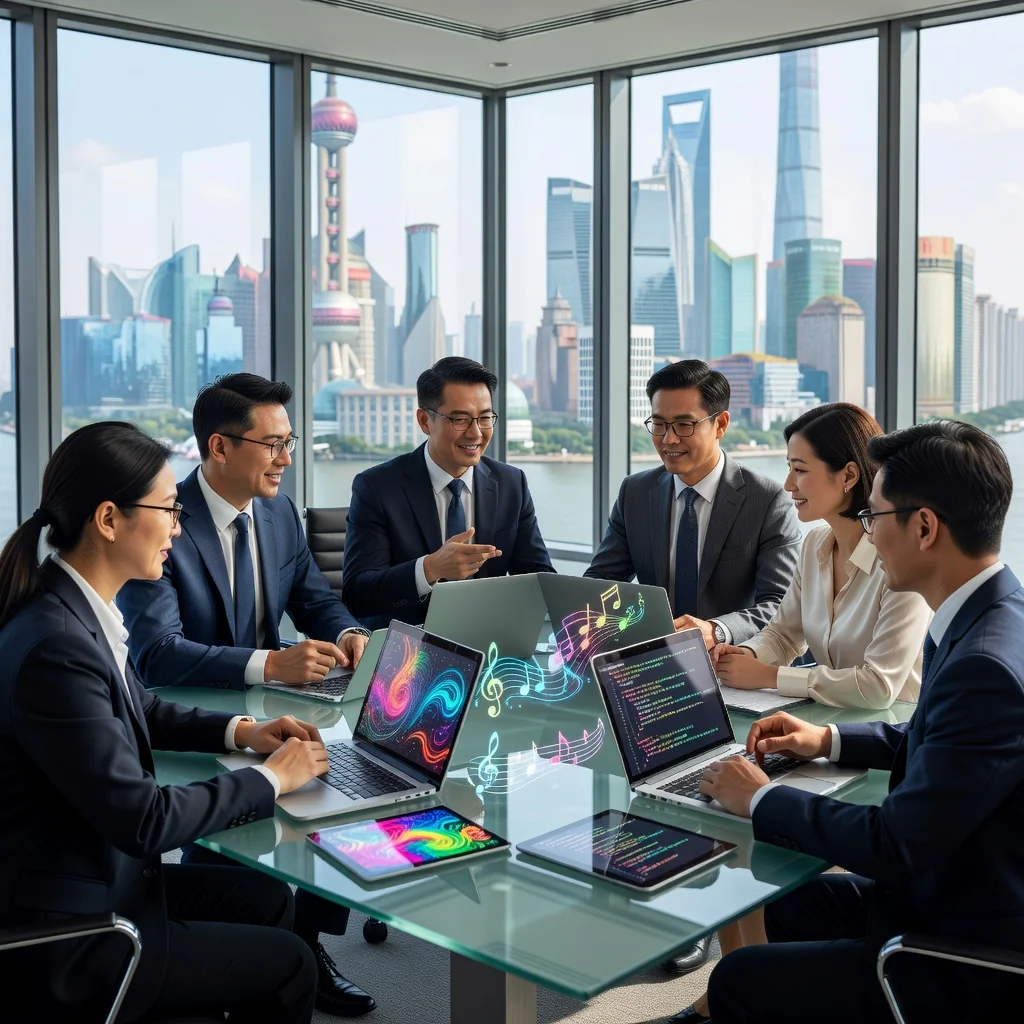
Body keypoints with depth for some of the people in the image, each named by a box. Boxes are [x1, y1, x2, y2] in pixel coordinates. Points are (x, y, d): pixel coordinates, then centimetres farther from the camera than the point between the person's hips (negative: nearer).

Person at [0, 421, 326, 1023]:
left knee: (269, 897, 16)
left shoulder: (83, 610, -1)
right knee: (288, 963, 4)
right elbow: (144, 819, -26)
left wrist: (238, 732, 6)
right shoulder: (54, 647, -30)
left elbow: (139, 711, 19)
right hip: (64, 936, -8)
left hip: (103, 874, 8)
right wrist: (271, 780, -14)